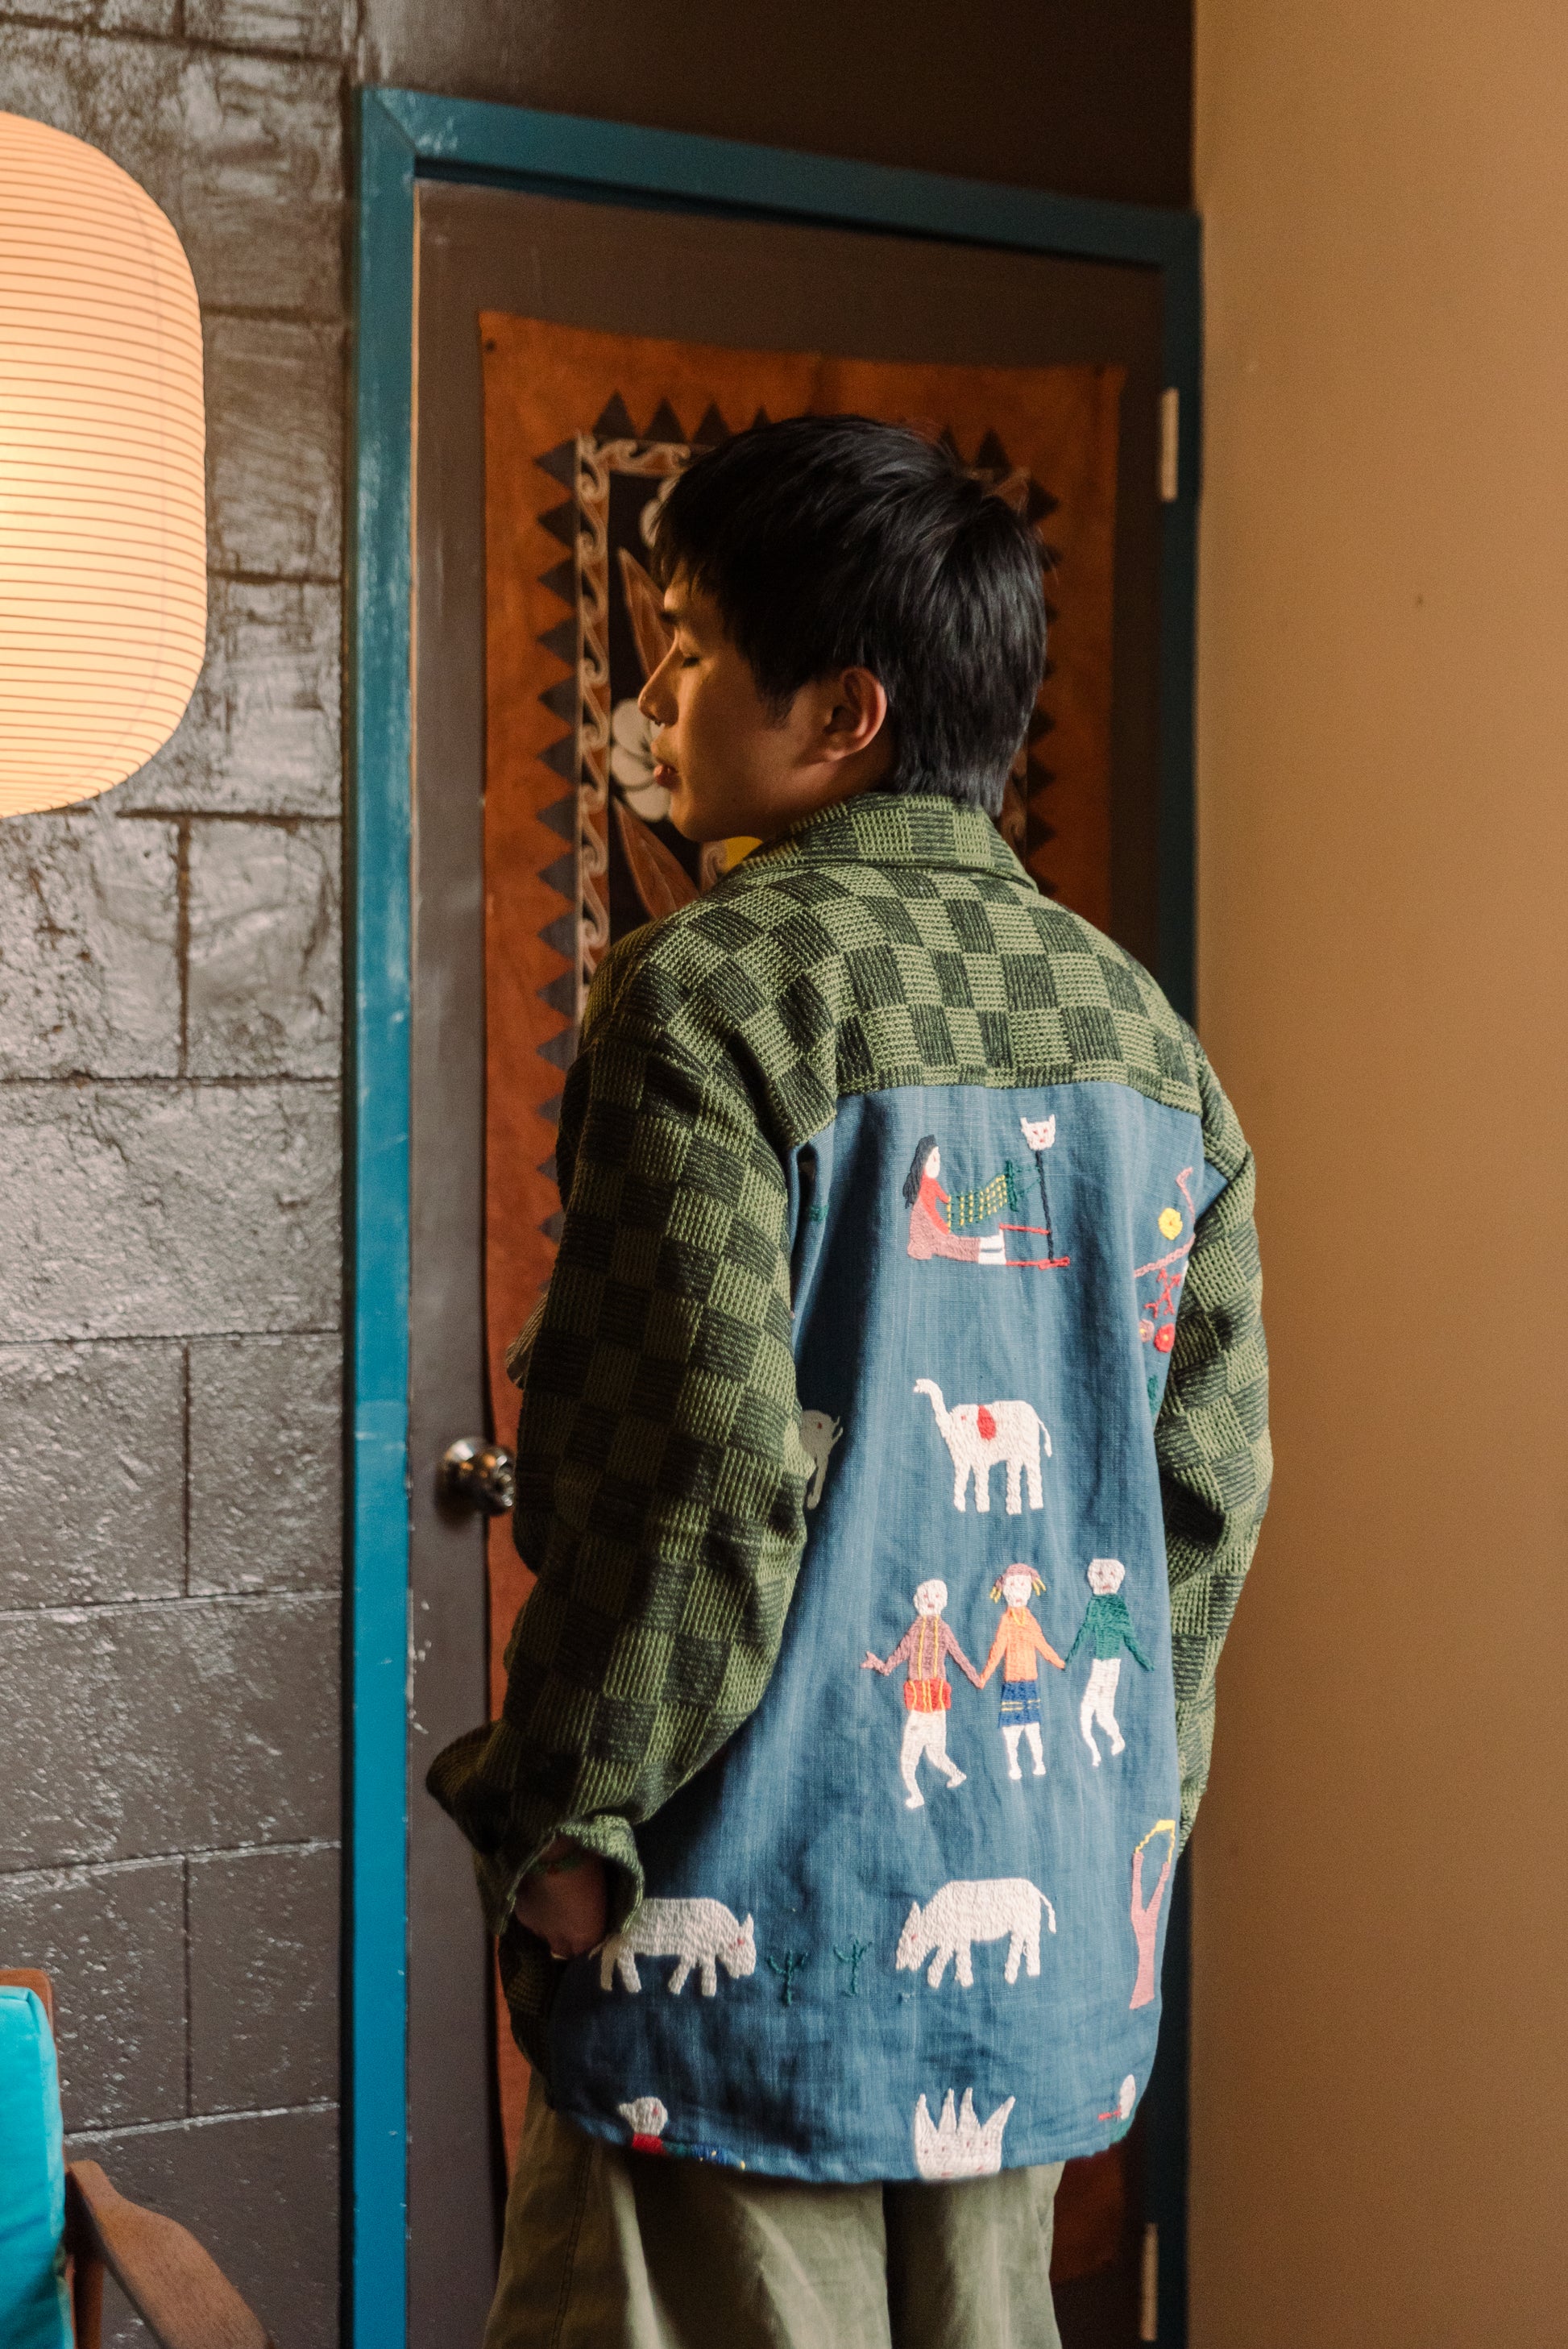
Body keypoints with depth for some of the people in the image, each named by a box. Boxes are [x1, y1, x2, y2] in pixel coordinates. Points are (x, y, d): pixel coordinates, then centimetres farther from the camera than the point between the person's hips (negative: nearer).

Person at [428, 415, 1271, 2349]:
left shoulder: (715, 992, -14)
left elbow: (697, 1484, -19)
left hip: (759, 1927, -6)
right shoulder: (1140, 1027, 6)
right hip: (1042, 1955, 7)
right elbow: (1209, 1483, 7)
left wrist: (555, 1828, -8)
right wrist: (1122, 1810, 17)